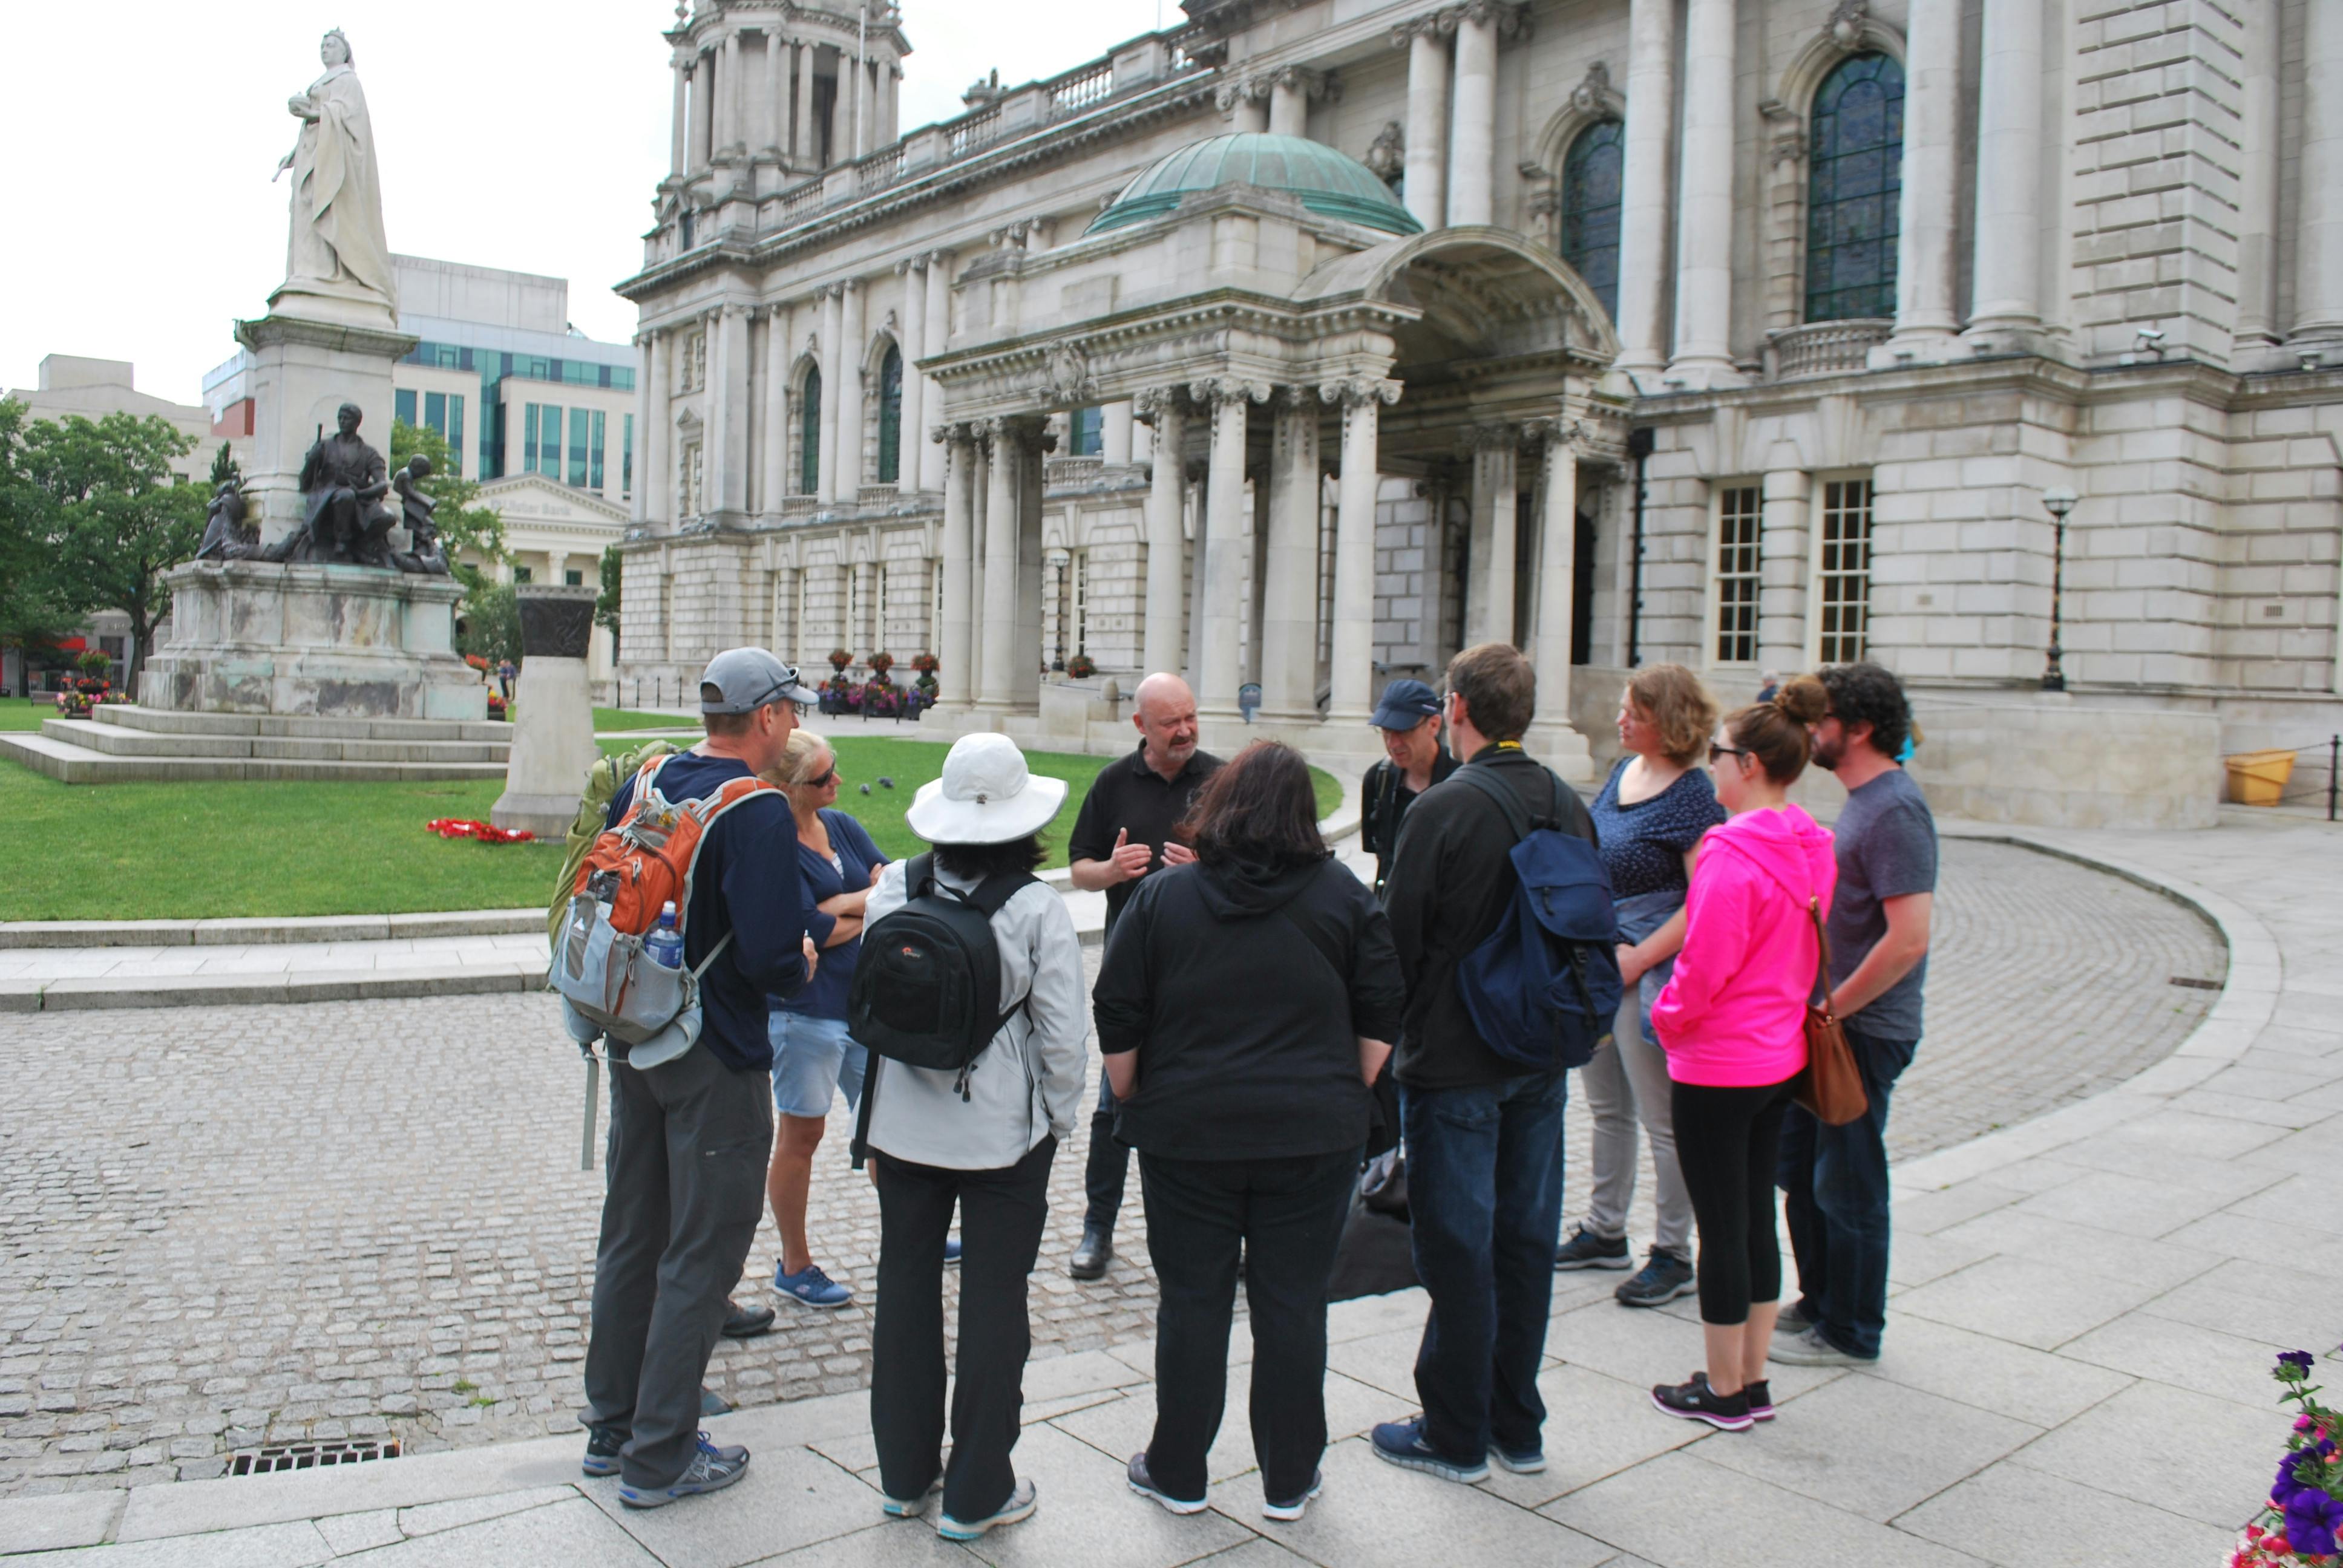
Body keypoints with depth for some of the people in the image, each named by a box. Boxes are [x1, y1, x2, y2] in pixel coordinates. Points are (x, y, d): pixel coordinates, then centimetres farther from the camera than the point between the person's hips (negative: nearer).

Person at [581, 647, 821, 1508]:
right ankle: (659, 1458, 15)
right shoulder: (757, 810, -20)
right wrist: (801, 964, -5)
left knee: (631, 1236, 19)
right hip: (715, 1059, -8)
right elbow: (771, 957, -26)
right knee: (700, 1255, 5)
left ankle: (612, 1426, 33)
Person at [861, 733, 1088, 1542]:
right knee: (993, 1302, 9)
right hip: (1003, 1131, -3)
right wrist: (1056, 1124, 3)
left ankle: (905, 1473, 31)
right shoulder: (1038, 907, -15)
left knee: (905, 1290, 17)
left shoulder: (893, 890, -4)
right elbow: (1063, 1034, -13)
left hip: (904, 1127, 4)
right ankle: (976, 1493, 19)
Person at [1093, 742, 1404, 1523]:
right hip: (1313, 1136, 1)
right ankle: (1289, 1481, 21)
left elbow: (1118, 1021, -1)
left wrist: (1134, 1102, 12)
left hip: (1188, 1132, 0)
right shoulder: (1345, 896, 0)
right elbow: (1381, 1016, 3)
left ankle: (1177, 1473, 23)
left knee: (1192, 1303, 11)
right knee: (1293, 1305, 10)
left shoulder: (1162, 896, -3)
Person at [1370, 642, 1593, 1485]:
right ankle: (1517, 1426, 27)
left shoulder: (1442, 808, -17)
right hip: (1541, 1058, 6)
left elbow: (1399, 936, -15)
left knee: (1456, 1247, 5)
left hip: (1454, 1061, -6)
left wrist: (1391, 1034, 0)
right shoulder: (1571, 807, 2)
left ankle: (1455, 1435, 17)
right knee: (1526, 1238, 14)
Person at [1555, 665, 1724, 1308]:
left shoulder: (1692, 795, -15)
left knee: (1662, 1119, 2)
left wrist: (1638, 958, -20)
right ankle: (1606, 1232, 32)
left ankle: (1674, 1255, 16)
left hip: (1648, 973, -8)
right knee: (1607, 1107, 18)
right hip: (1593, 961, 8)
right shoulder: (1624, 771, 9)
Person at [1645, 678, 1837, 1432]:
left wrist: (1665, 1018, -3)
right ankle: (1752, 1381, 27)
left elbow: (1704, 966, -20)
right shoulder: (1813, 849, 4)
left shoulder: (1733, 855, -22)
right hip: (1780, 1056, 9)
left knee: (1721, 1227, 3)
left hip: (1718, 1065, -9)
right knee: (1756, 1216, 16)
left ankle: (1723, 1391, 16)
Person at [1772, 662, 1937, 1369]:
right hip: (1830, 1021, 10)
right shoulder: (1862, 801, 11)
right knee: (1800, 1166, 18)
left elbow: (1909, 939, -27)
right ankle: (1819, 1302, 34)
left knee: (1847, 1184, 3)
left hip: (1864, 1032, -10)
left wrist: (1830, 1008, -19)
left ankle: (1850, 1332, 18)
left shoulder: (1894, 810, -20)